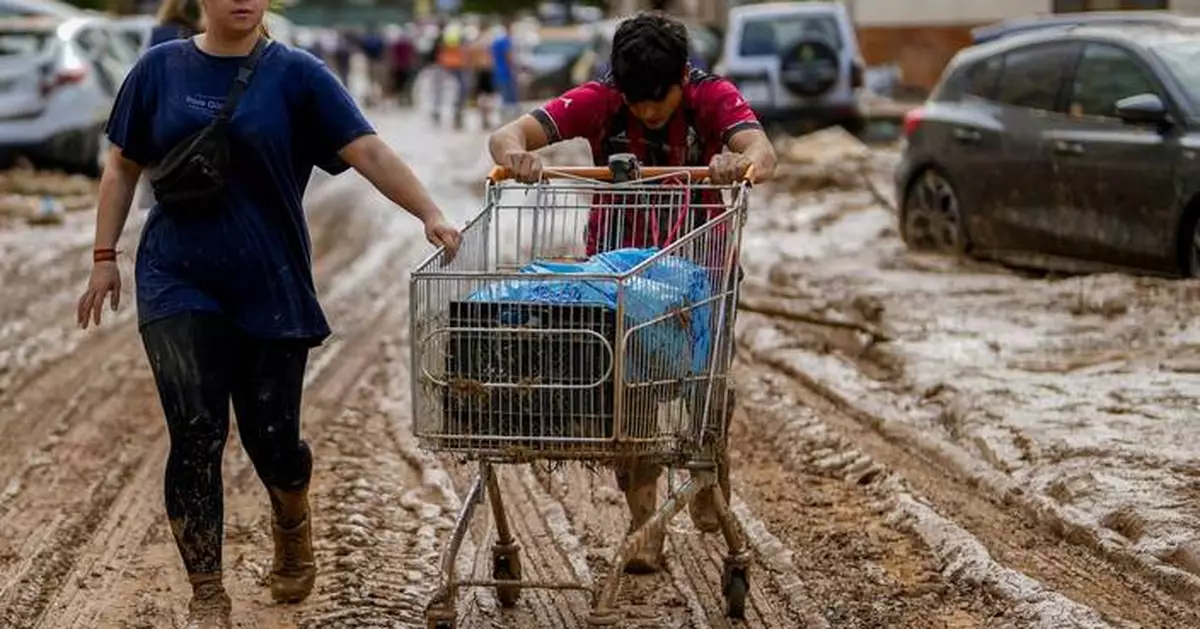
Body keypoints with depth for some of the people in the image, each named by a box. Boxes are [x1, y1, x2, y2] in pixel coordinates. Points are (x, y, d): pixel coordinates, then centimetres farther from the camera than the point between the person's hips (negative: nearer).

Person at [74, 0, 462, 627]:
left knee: (271, 439, 5)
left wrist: (431, 214, -25)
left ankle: (293, 528, 41)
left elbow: (370, 152, -12)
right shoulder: (160, 69, 3)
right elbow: (123, 166, 12)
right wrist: (105, 257, 7)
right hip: (178, 285, 1)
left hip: (269, 289, 0)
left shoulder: (296, 75, -3)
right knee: (196, 437, -8)